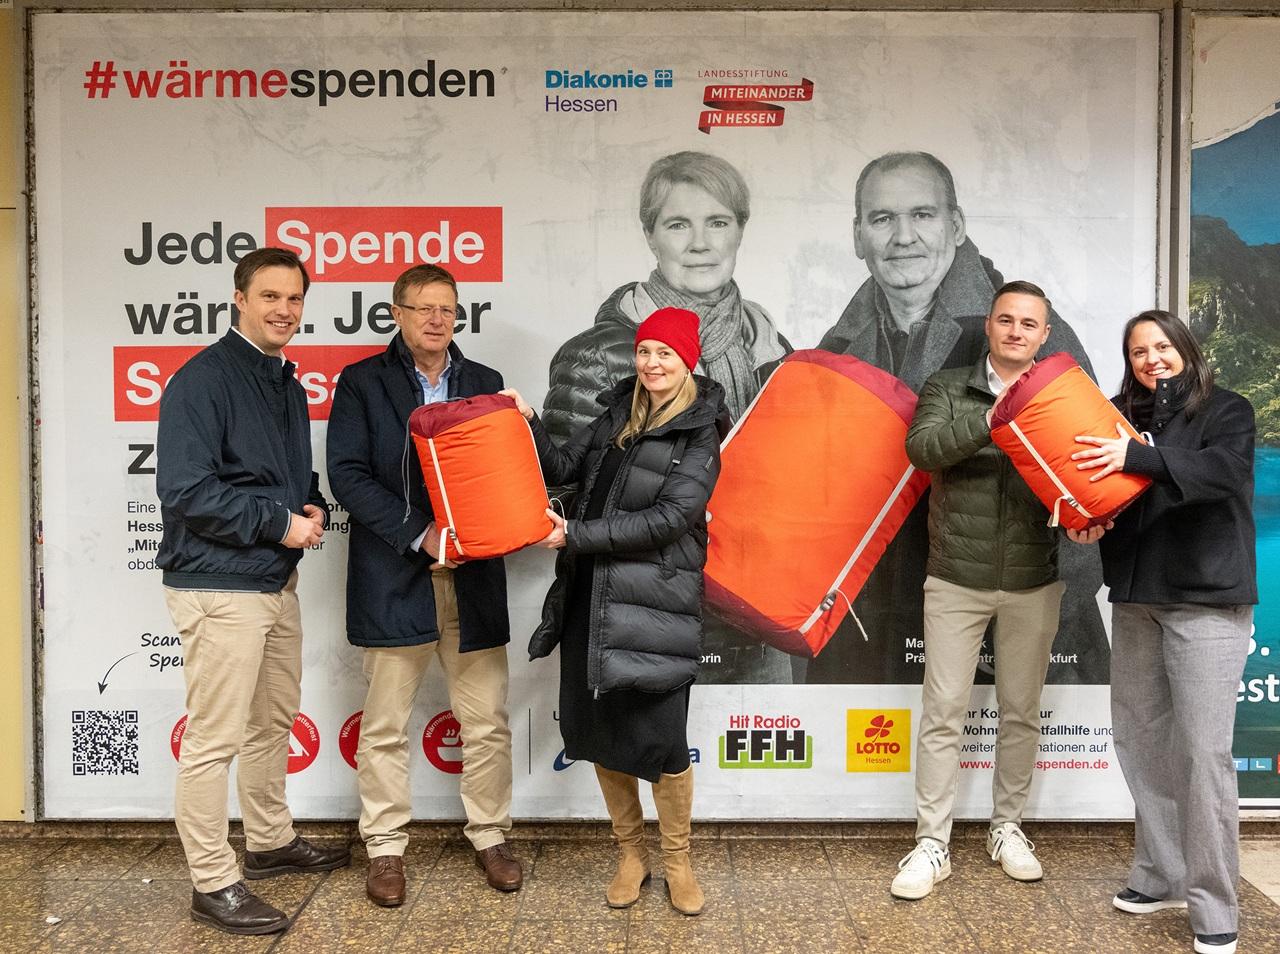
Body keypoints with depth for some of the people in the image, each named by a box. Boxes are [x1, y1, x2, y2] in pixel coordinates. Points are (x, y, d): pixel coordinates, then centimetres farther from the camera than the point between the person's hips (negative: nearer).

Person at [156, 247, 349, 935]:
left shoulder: (288, 384, 14)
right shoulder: (203, 379, -13)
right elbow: (186, 491, -20)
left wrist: (314, 509, 1)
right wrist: (281, 523, -16)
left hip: (277, 581, 9)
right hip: (219, 586, -9)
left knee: (274, 723, 20)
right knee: (214, 740, 0)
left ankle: (272, 843, 37)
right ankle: (213, 884, 12)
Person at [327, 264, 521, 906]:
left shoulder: (485, 383, 12)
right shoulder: (362, 382, 3)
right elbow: (347, 474, -7)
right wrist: (418, 534, -15)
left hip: (473, 576, 3)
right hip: (393, 575, -2)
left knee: (487, 721, 8)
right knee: (385, 726, 7)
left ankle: (489, 836, 25)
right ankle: (386, 848, 22)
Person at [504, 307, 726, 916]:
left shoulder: (702, 432, -5)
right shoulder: (619, 412, 13)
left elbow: (668, 518, -14)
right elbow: (565, 468, 11)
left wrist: (574, 535, -16)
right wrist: (528, 425, -5)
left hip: (654, 600, -5)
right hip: (590, 594, 6)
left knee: (658, 734, -4)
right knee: (598, 728, 10)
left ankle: (676, 861, 21)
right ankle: (630, 853, 30)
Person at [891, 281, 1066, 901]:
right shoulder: (948, 389, 1)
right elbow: (921, 448, -17)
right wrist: (992, 418, -27)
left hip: (1033, 585, 2)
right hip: (956, 582, -2)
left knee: (1021, 712, 13)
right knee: (943, 712, 1)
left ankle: (1007, 829, 30)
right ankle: (931, 845, 11)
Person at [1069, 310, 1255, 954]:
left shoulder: (1227, 410, 2)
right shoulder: (1122, 416, 12)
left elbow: (1218, 470, -17)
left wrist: (1135, 458, -28)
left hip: (1206, 600, -4)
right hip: (1135, 598, 5)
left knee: (1202, 750, -6)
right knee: (1138, 737, 7)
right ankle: (1162, 877, 22)